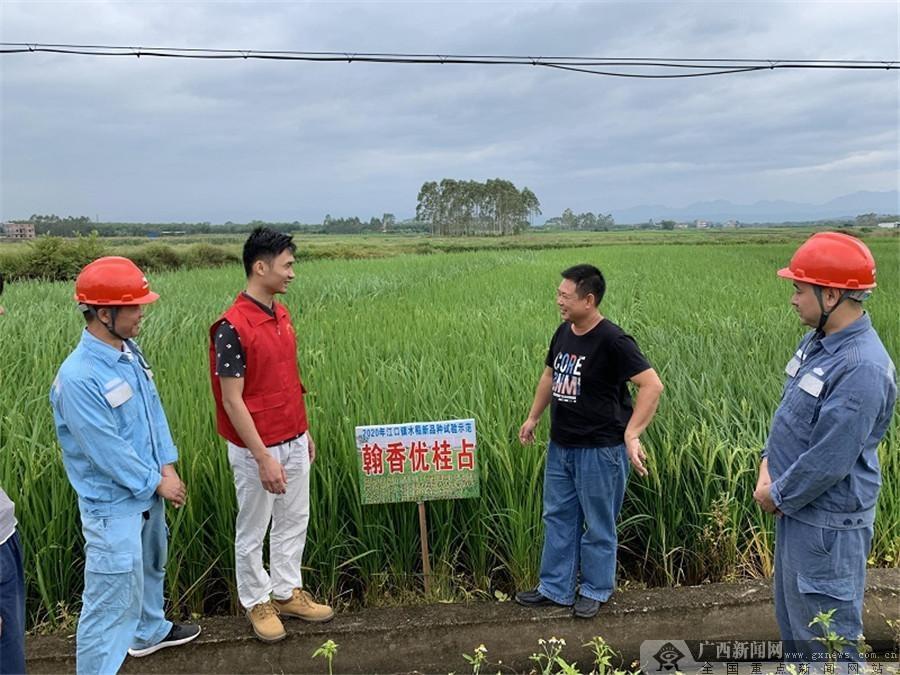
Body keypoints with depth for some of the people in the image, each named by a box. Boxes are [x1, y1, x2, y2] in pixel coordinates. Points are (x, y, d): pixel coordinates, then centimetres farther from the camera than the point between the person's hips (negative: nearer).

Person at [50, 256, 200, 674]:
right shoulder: (78, 377, -27)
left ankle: (150, 631, 52)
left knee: (150, 567, 29)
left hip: (147, 492, 9)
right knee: (112, 599, -1)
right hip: (113, 503, -9)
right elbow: (107, 449, -23)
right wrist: (156, 482, -13)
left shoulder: (130, 353, -1)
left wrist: (167, 467, -3)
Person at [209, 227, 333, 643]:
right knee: (253, 530, 12)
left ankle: (287, 592, 36)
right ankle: (257, 602, 30)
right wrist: (263, 457, -20)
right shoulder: (232, 327, -21)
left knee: (294, 520, 19)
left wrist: (304, 430, 15)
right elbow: (231, 400, -20)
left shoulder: (281, 314, 4)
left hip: (293, 442, 8)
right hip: (257, 450, -8)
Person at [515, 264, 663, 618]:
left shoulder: (612, 341, -19)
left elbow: (652, 385, -22)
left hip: (599, 450, -7)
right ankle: (555, 588, 31)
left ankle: (595, 590, 29)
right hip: (560, 446, 8)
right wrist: (533, 417, 19)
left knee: (598, 524, 10)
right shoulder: (564, 332, 3)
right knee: (557, 517, 16)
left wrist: (631, 434, -26)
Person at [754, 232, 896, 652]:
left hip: (827, 523, -9)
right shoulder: (818, 340, 2)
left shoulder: (862, 368, -27)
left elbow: (828, 461, -26)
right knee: (792, 617, 24)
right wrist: (768, 465, 0)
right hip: (797, 507, 9)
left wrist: (777, 495, -12)